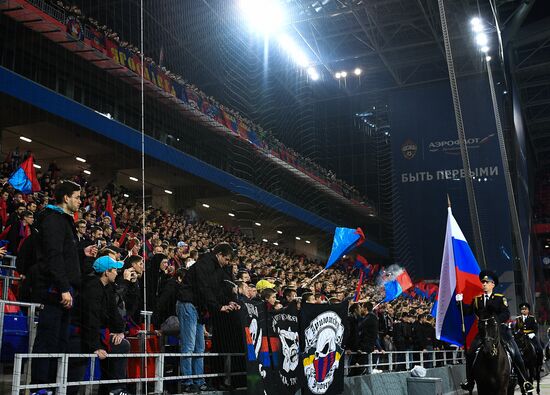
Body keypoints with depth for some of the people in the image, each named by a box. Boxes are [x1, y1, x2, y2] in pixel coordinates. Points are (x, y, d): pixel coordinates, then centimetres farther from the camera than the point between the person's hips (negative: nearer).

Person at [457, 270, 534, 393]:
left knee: (515, 353, -10)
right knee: (470, 353, -12)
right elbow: (467, 311, 7)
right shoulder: (477, 299, 12)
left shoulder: (500, 298, 2)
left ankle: (525, 381, 4)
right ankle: (469, 381, 0)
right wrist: (460, 302, -9)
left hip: (500, 329, -2)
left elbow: (506, 314, -10)